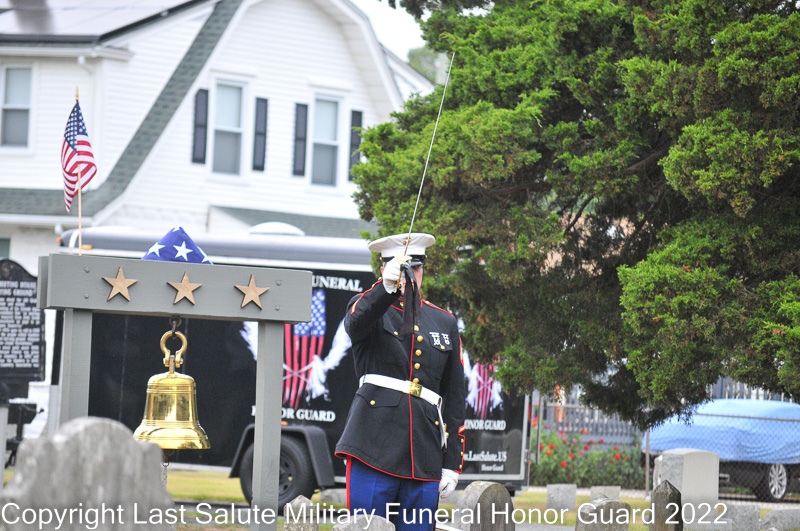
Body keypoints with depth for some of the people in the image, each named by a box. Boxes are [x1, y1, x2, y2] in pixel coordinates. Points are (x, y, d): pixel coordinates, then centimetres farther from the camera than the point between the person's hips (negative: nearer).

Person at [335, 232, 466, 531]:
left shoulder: (444, 323, 18)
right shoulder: (371, 310, 8)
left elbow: (454, 400, 17)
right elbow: (356, 322, -20)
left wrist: (452, 464, 11)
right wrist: (388, 285, -40)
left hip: (424, 456, 4)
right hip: (374, 449, -4)